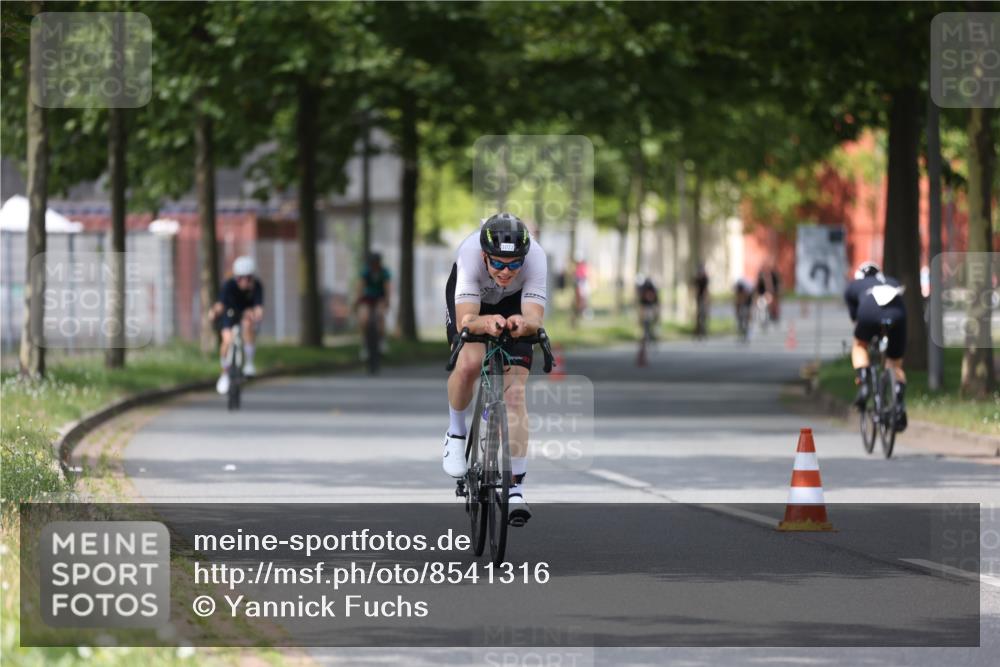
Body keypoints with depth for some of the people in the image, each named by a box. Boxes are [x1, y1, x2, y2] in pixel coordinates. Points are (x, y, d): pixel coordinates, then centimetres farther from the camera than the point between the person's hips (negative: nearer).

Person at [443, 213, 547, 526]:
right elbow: (465, 321, -47)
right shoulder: (470, 254, -40)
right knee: (469, 363, -28)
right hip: (472, 299, -1)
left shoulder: (535, 257, -37)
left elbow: (535, 317, -44)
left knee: (515, 392, -10)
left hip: (514, 304, 1)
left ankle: (516, 486, -3)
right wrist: (486, 323, -69)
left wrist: (523, 323, -68)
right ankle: (456, 432, 1)